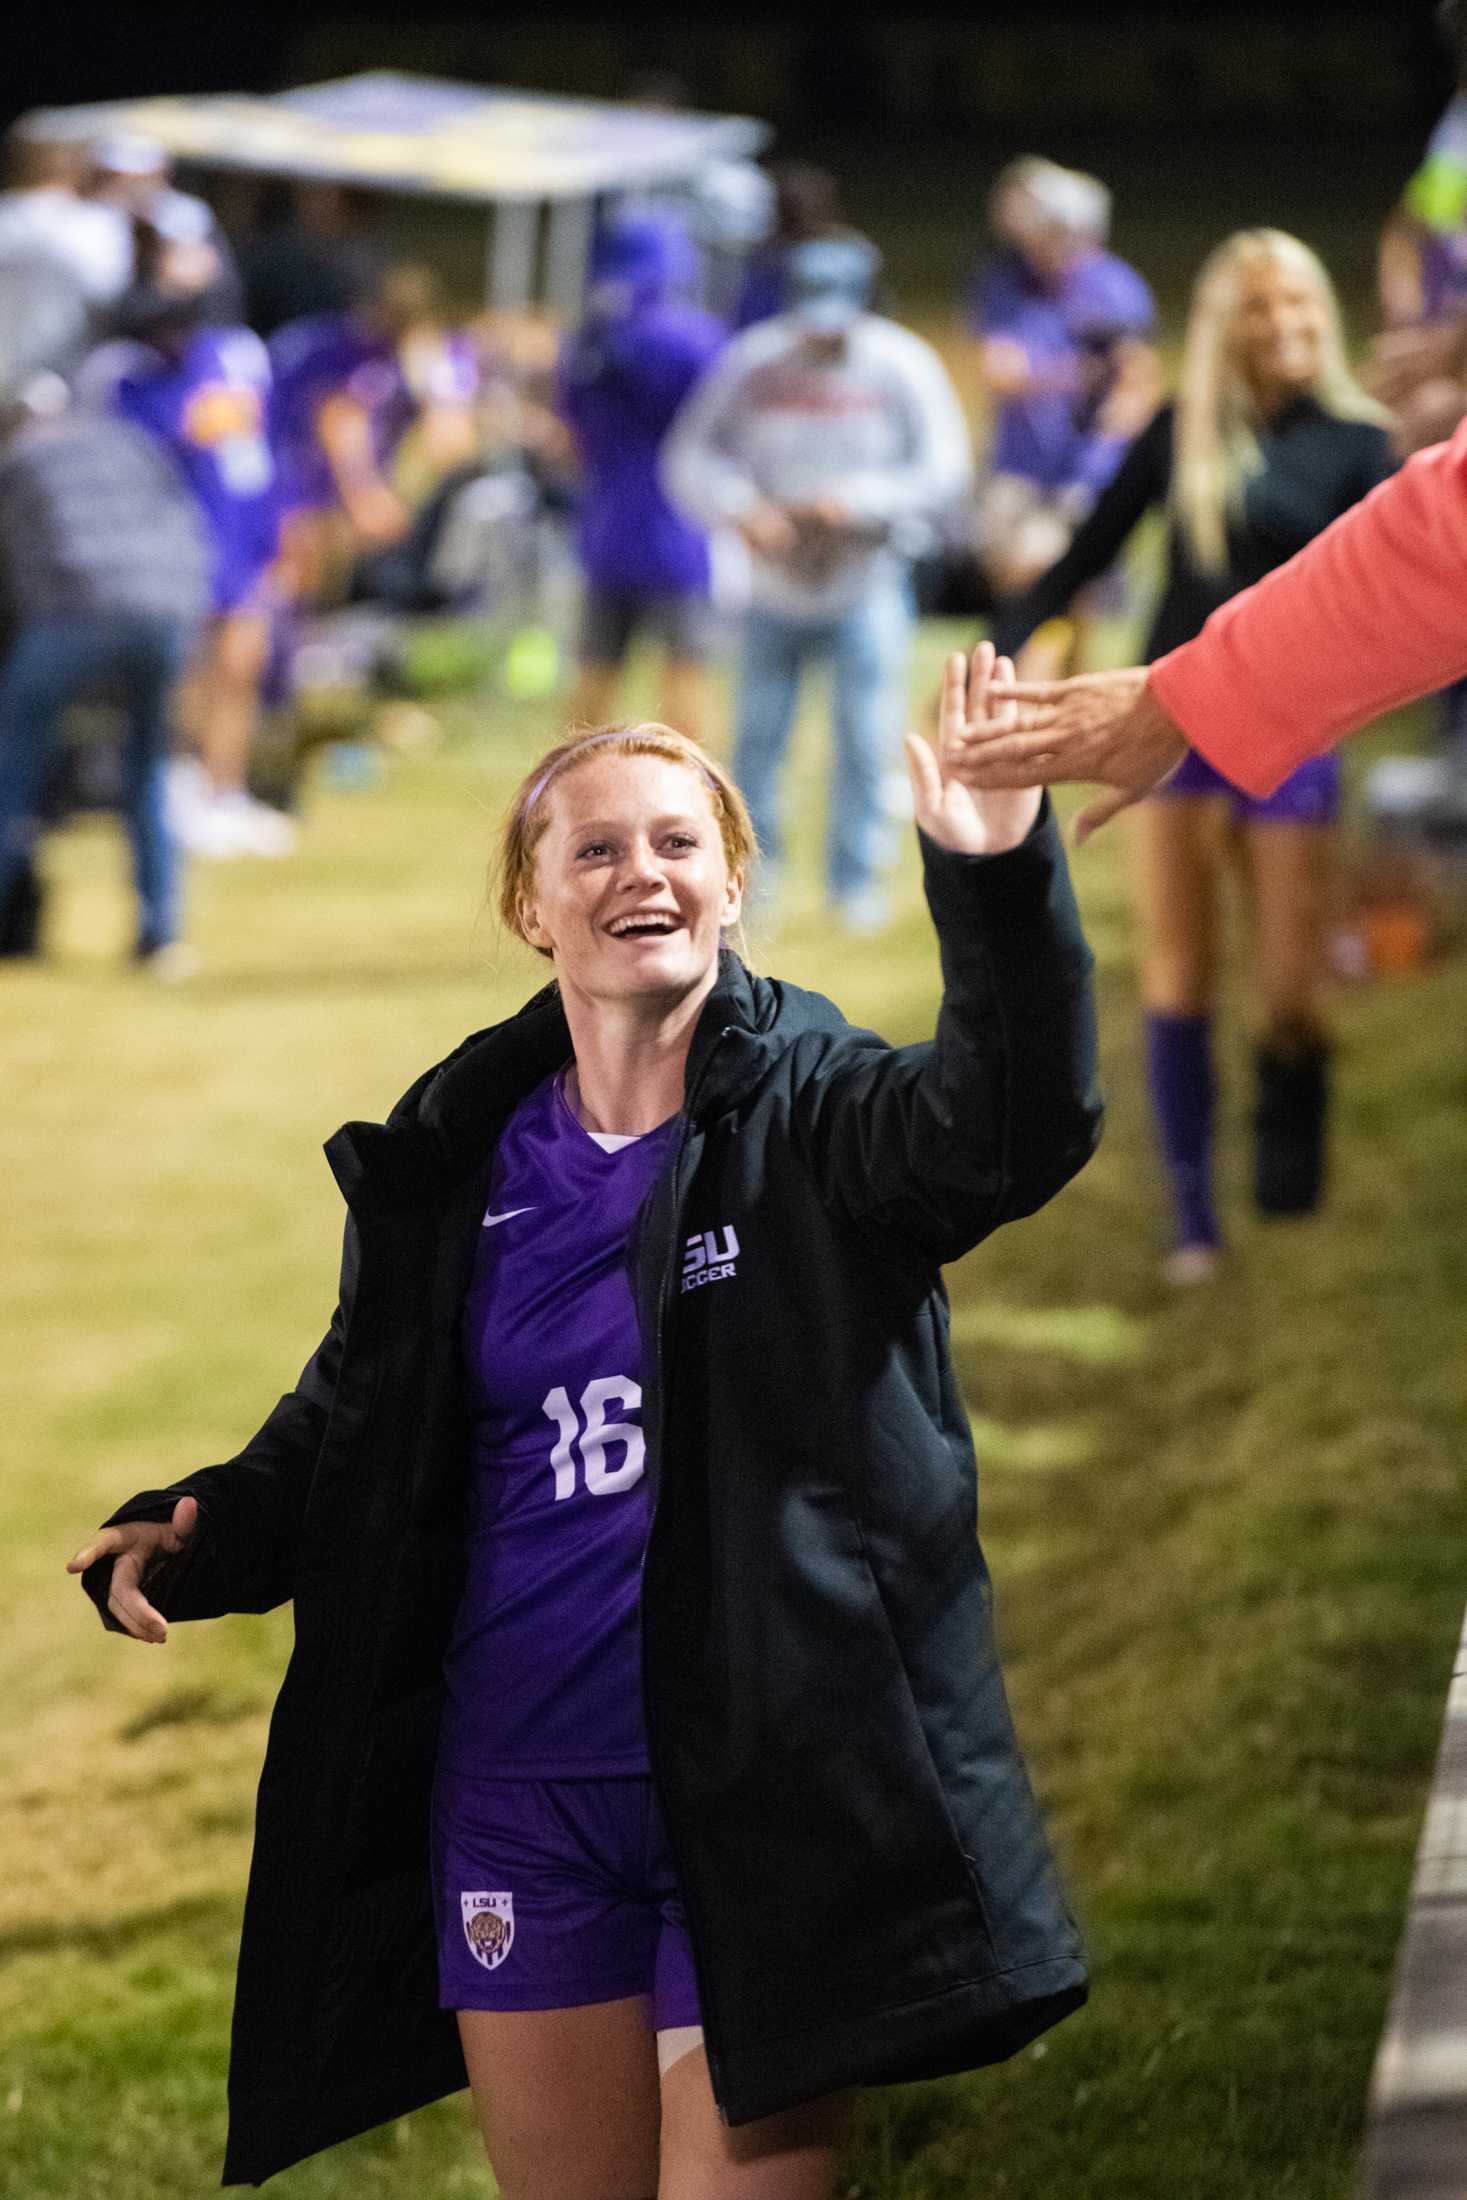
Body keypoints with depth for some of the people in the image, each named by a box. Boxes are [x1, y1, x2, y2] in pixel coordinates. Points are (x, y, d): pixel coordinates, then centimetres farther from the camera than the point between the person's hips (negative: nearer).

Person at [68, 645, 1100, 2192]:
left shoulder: (815, 1117, -5)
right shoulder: (457, 1166, 7)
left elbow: (1016, 1127, -25)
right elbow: (347, 1430, 17)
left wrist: (995, 876, -40)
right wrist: (195, 1537, -2)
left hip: (763, 1812, -4)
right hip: (520, 1812, 4)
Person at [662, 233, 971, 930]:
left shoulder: (903, 365, -8)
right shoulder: (753, 362, -7)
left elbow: (944, 470, -9)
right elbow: (690, 455, -3)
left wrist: (857, 501, -22)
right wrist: (740, 507, -21)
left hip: (867, 588, -1)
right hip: (775, 584, 1)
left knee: (865, 740, -1)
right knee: (758, 736, 4)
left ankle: (855, 878, 14)